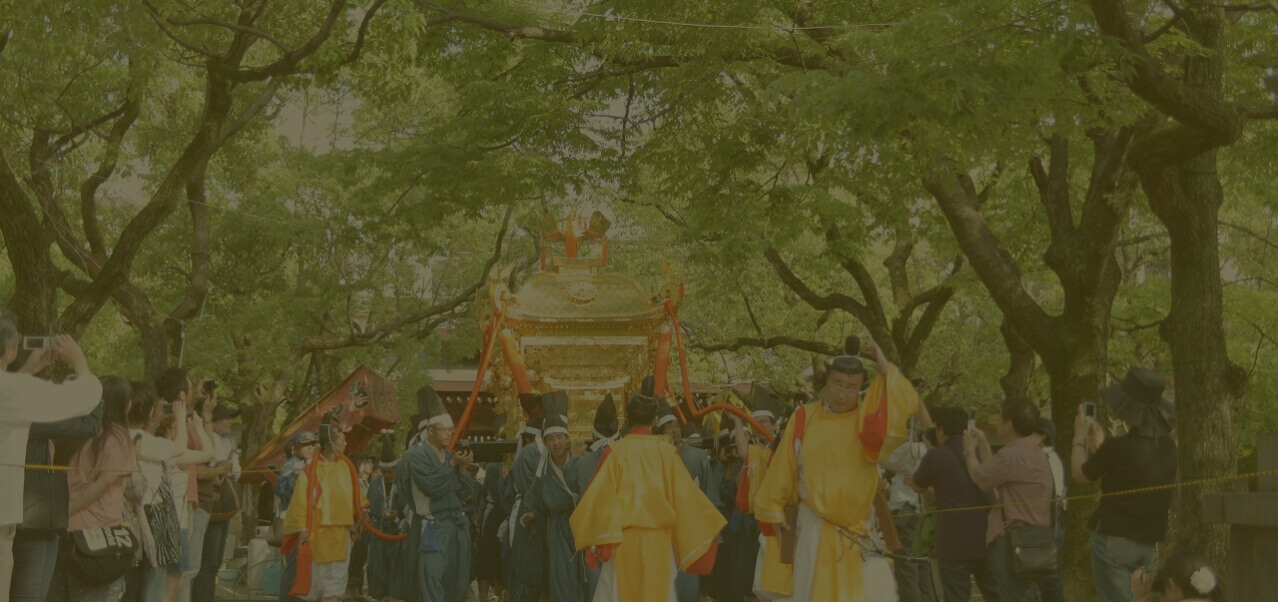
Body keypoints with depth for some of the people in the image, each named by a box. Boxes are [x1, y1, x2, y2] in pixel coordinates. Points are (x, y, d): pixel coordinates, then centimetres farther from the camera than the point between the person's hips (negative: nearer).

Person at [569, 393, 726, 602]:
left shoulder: (615, 450, -3)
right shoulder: (666, 451, 0)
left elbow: (600, 495, -5)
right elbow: (685, 492, 2)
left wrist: (594, 537, 1)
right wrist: (708, 526, 13)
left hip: (622, 538, -1)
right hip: (658, 539, 1)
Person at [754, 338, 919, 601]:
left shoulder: (868, 418, -2)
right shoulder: (804, 418, -2)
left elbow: (906, 406, -19)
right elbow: (782, 467, 5)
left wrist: (884, 368, -21)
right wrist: (775, 508, 8)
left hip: (858, 526, 0)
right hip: (815, 525, 0)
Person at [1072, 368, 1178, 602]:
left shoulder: (1118, 447, -19)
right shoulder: (1168, 447, 2)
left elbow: (1080, 475, -1)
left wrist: (1080, 437, 13)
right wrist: (1100, 444, 25)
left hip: (1114, 539, -6)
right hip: (1148, 541, 6)